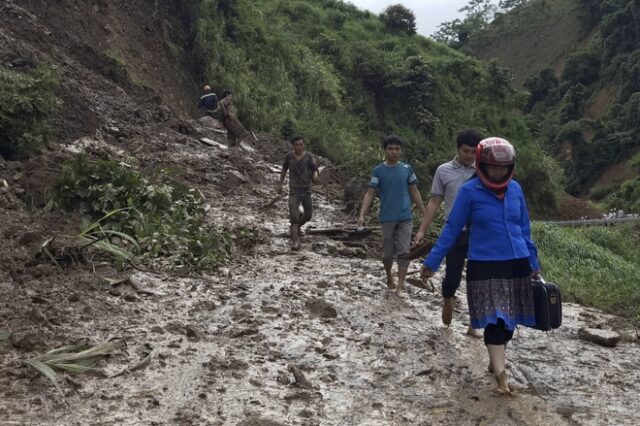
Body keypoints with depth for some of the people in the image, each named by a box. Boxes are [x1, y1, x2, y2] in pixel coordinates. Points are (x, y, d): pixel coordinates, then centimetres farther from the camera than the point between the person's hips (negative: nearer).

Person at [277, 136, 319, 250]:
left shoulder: (309, 157, -4)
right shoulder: (289, 156, 0)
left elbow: (315, 170, -13)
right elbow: (284, 169, 15)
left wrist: (315, 176, -36)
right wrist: (280, 184, 17)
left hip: (306, 189, 1)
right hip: (294, 190, -1)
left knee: (308, 215, 12)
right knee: (294, 216, -14)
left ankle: (297, 225, 43)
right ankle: (295, 241, -13)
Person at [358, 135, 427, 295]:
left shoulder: (407, 169, 2)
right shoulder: (378, 170, -3)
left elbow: (414, 192, 8)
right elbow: (370, 193, -4)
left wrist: (424, 213, 8)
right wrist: (362, 214, -15)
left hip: (405, 217, 1)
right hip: (387, 218, -1)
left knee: (404, 252, -6)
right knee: (388, 253, 8)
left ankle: (400, 286, -2)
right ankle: (389, 277, 34)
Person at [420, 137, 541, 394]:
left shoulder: (515, 189, 4)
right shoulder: (469, 191, -8)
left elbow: (524, 229, 13)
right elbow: (452, 229, -3)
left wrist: (533, 263, 17)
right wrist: (431, 262, -3)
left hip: (517, 264, 5)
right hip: (485, 266, -4)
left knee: (510, 320, 12)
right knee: (495, 321, -7)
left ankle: (495, 362, 31)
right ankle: (501, 375, -4)